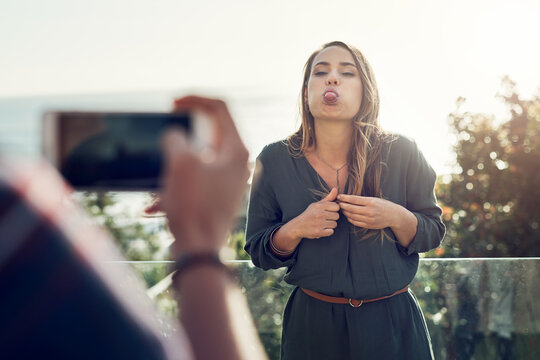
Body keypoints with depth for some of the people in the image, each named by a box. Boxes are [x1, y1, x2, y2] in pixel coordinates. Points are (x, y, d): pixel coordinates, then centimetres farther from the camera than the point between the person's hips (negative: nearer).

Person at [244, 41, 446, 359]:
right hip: (311, 322, 0)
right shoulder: (275, 161, -5)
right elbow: (258, 252, 0)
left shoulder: (401, 155, -7)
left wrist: (396, 218, -20)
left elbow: (433, 235, 0)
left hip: (393, 323, 0)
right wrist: (296, 229, -20)